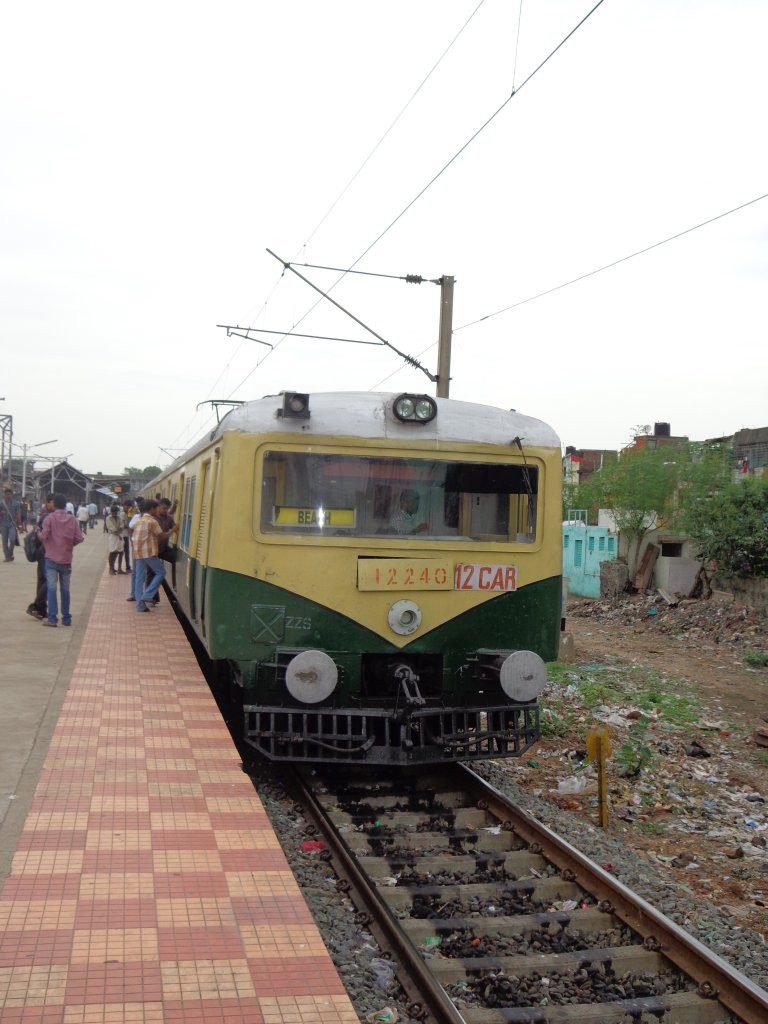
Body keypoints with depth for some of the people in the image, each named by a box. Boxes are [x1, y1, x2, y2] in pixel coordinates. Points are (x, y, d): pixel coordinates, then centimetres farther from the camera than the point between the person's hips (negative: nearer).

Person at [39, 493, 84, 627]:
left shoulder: (50, 518, -7)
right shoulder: (72, 520, 2)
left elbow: (43, 535, -16)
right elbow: (79, 538, -2)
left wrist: (39, 532, 6)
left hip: (51, 558, -3)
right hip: (66, 559, 3)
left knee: (52, 588, -3)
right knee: (65, 589, 11)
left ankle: (52, 618, -8)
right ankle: (66, 618, 15)